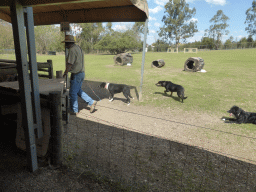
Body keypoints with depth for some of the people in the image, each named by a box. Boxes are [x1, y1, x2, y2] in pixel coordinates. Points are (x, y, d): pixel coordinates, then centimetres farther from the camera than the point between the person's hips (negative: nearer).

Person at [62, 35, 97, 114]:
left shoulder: (72, 50, -18)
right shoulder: (78, 48, 13)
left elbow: (70, 64, -19)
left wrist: (65, 73, -7)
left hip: (76, 74, -10)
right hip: (81, 73, 10)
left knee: (72, 93, 2)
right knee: (78, 90, 20)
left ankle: (74, 110, 14)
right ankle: (91, 102, 18)